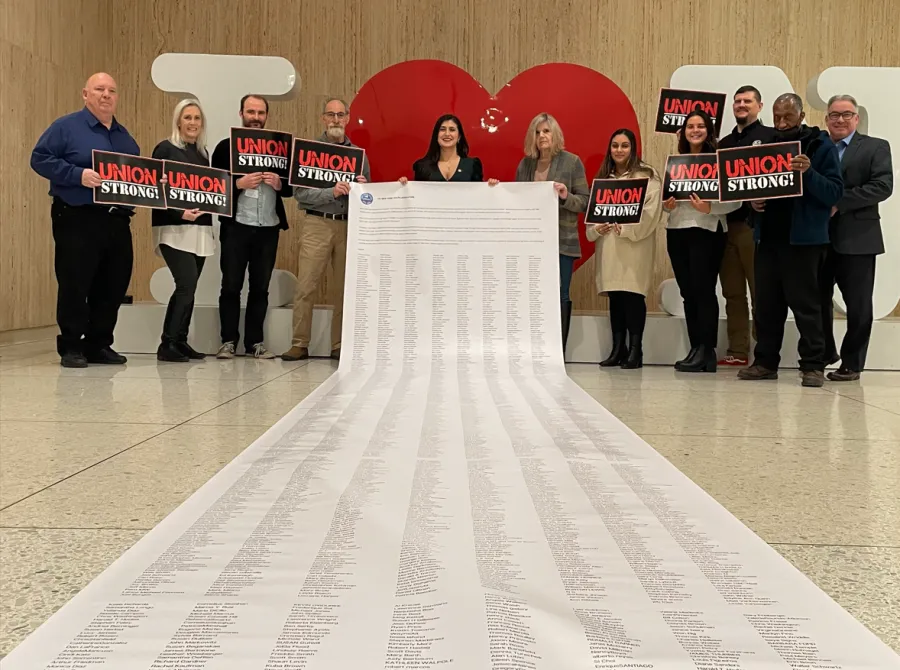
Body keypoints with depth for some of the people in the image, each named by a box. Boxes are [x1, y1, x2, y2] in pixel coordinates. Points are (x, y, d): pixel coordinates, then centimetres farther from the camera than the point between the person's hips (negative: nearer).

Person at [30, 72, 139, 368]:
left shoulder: (125, 136, 19)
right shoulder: (66, 127, 1)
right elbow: (40, 158, -7)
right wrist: (78, 175, -19)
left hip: (118, 221, 6)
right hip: (77, 220, -6)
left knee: (113, 286, 7)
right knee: (74, 286, -4)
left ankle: (99, 345, 18)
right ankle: (70, 347, 6)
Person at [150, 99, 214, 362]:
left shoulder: (203, 153, 16)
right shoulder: (166, 149, -3)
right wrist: (180, 213, -21)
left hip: (201, 229, 6)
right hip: (175, 229, -6)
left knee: (188, 287, 7)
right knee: (187, 285, -15)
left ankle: (179, 341, 13)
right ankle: (167, 344, -8)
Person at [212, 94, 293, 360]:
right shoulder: (226, 146, 4)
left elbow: (291, 188, 11)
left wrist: (279, 183, -10)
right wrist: (239, 183, -17)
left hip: (268, 228, 2)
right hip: (236, 227, -2)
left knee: (260, 287, 6)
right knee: (231, 286, 2)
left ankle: (255, 342, 13)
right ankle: (228, 341, 11)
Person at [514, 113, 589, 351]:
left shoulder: (572, 162, 0)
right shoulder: (525, 164, 12)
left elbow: (585, 201, -1)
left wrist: (566, 197, -19)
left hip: (562, 241, -3)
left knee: (559, 296, -1)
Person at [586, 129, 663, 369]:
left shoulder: (647, 175, 0)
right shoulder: (603, 177, 18)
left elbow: (652, 210, -10)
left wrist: (626, 228, -19)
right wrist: (596, 228, -3)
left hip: (635, 245, -5)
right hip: (608, 245, 5)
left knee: (633, 295, -7)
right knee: (614, 296, 7)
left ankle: (635, 349, -1)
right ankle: (618, 348, 12)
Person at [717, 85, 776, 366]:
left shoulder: (770, 136, 1)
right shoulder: (725, 142, 19)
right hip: (727, 224, 6)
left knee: (760, 290, -2)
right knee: (732, 292, 8)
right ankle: (737, 351, 14)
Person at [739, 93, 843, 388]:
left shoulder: (821, 146, -2)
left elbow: (834, 193, -8)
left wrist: (809, 172, -24)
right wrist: (753, 200, -2)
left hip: (803, 239, -5)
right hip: (769, 236, 5)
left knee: (805, 303, -3)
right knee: (767, 303, 8)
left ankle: (814, 365, 4)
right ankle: (765, 361, 17)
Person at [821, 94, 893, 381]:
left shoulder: (876, 147, 3)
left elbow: (883, 186, -10)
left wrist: (839, 203, -18)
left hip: (856, 238, -3)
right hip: (818, 236, 3)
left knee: (858, 305, 3)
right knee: (818, 300, 10)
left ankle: (851, 364, 14)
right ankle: (823, 355, 26)